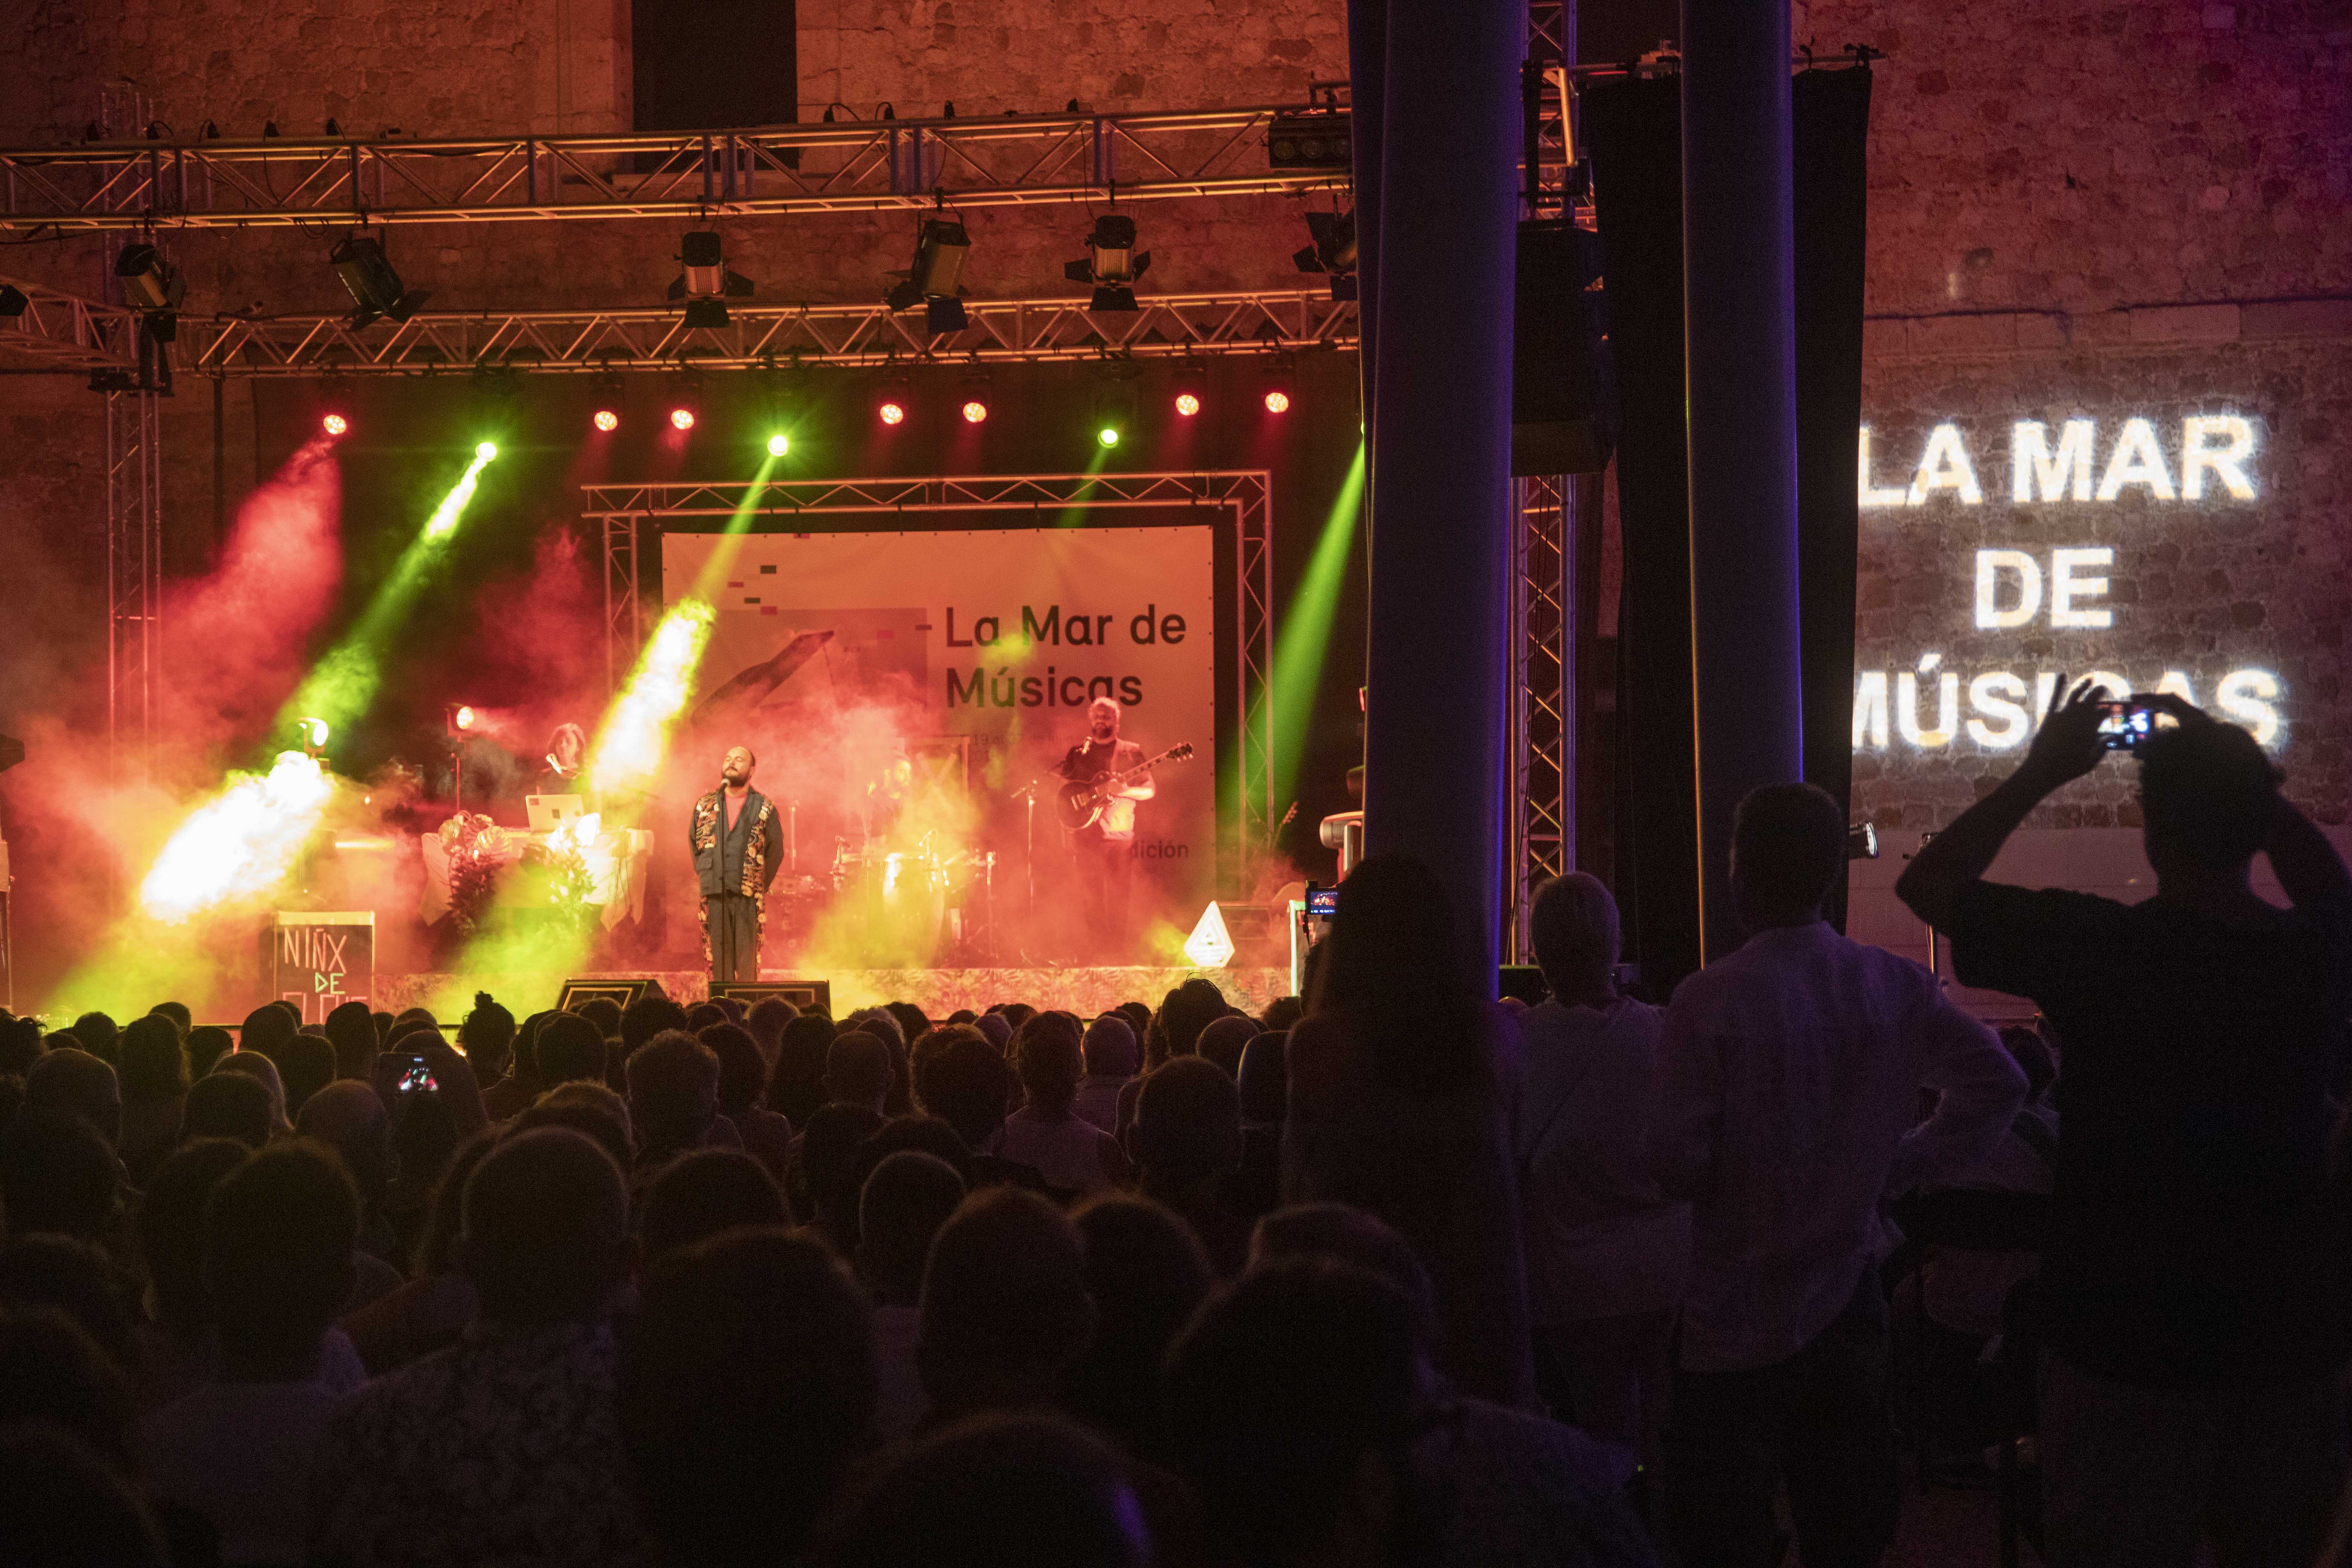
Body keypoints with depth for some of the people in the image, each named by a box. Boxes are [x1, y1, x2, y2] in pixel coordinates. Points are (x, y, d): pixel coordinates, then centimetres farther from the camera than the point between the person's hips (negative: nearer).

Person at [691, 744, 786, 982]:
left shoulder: (763, 808, 6)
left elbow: (776, 851, 9)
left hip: (749, 896, -2)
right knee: (718, 956, 0)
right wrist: (704, 876, 13)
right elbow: (693, 842, 20)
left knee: (747, 961, -5)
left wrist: (761, 885, 5)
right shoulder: (705, 805, 12)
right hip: (714, 894, 2)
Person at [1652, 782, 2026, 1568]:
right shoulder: (1895, 985, -2)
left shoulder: (1709, 1000, -17)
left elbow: (1678, 1164, -17)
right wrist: (1899, 1167, 4)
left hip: (1740, 1314, -5)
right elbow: (1997, 1082, 0)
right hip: (1850, 1298, 5)